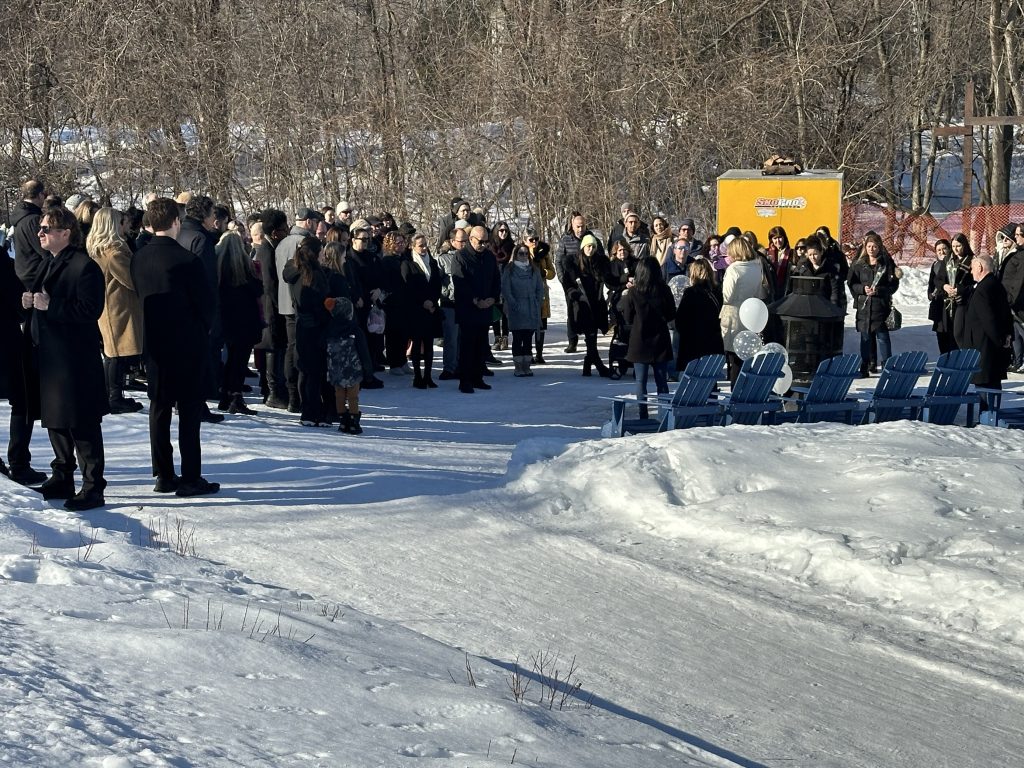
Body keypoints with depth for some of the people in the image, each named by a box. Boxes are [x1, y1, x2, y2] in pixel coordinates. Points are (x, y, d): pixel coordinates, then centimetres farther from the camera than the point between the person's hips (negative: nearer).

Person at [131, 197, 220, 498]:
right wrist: (203, 330, 8)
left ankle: (163, 475, 15)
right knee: (190, 411, 0)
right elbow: (206, 301, -11)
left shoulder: (139, 259, 1)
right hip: (187, 344, -6)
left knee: (159, 409, 11)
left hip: (154, 345, 6)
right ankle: (190, 478, 0)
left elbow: (140, 296, 9)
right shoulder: (186, 259, -16)